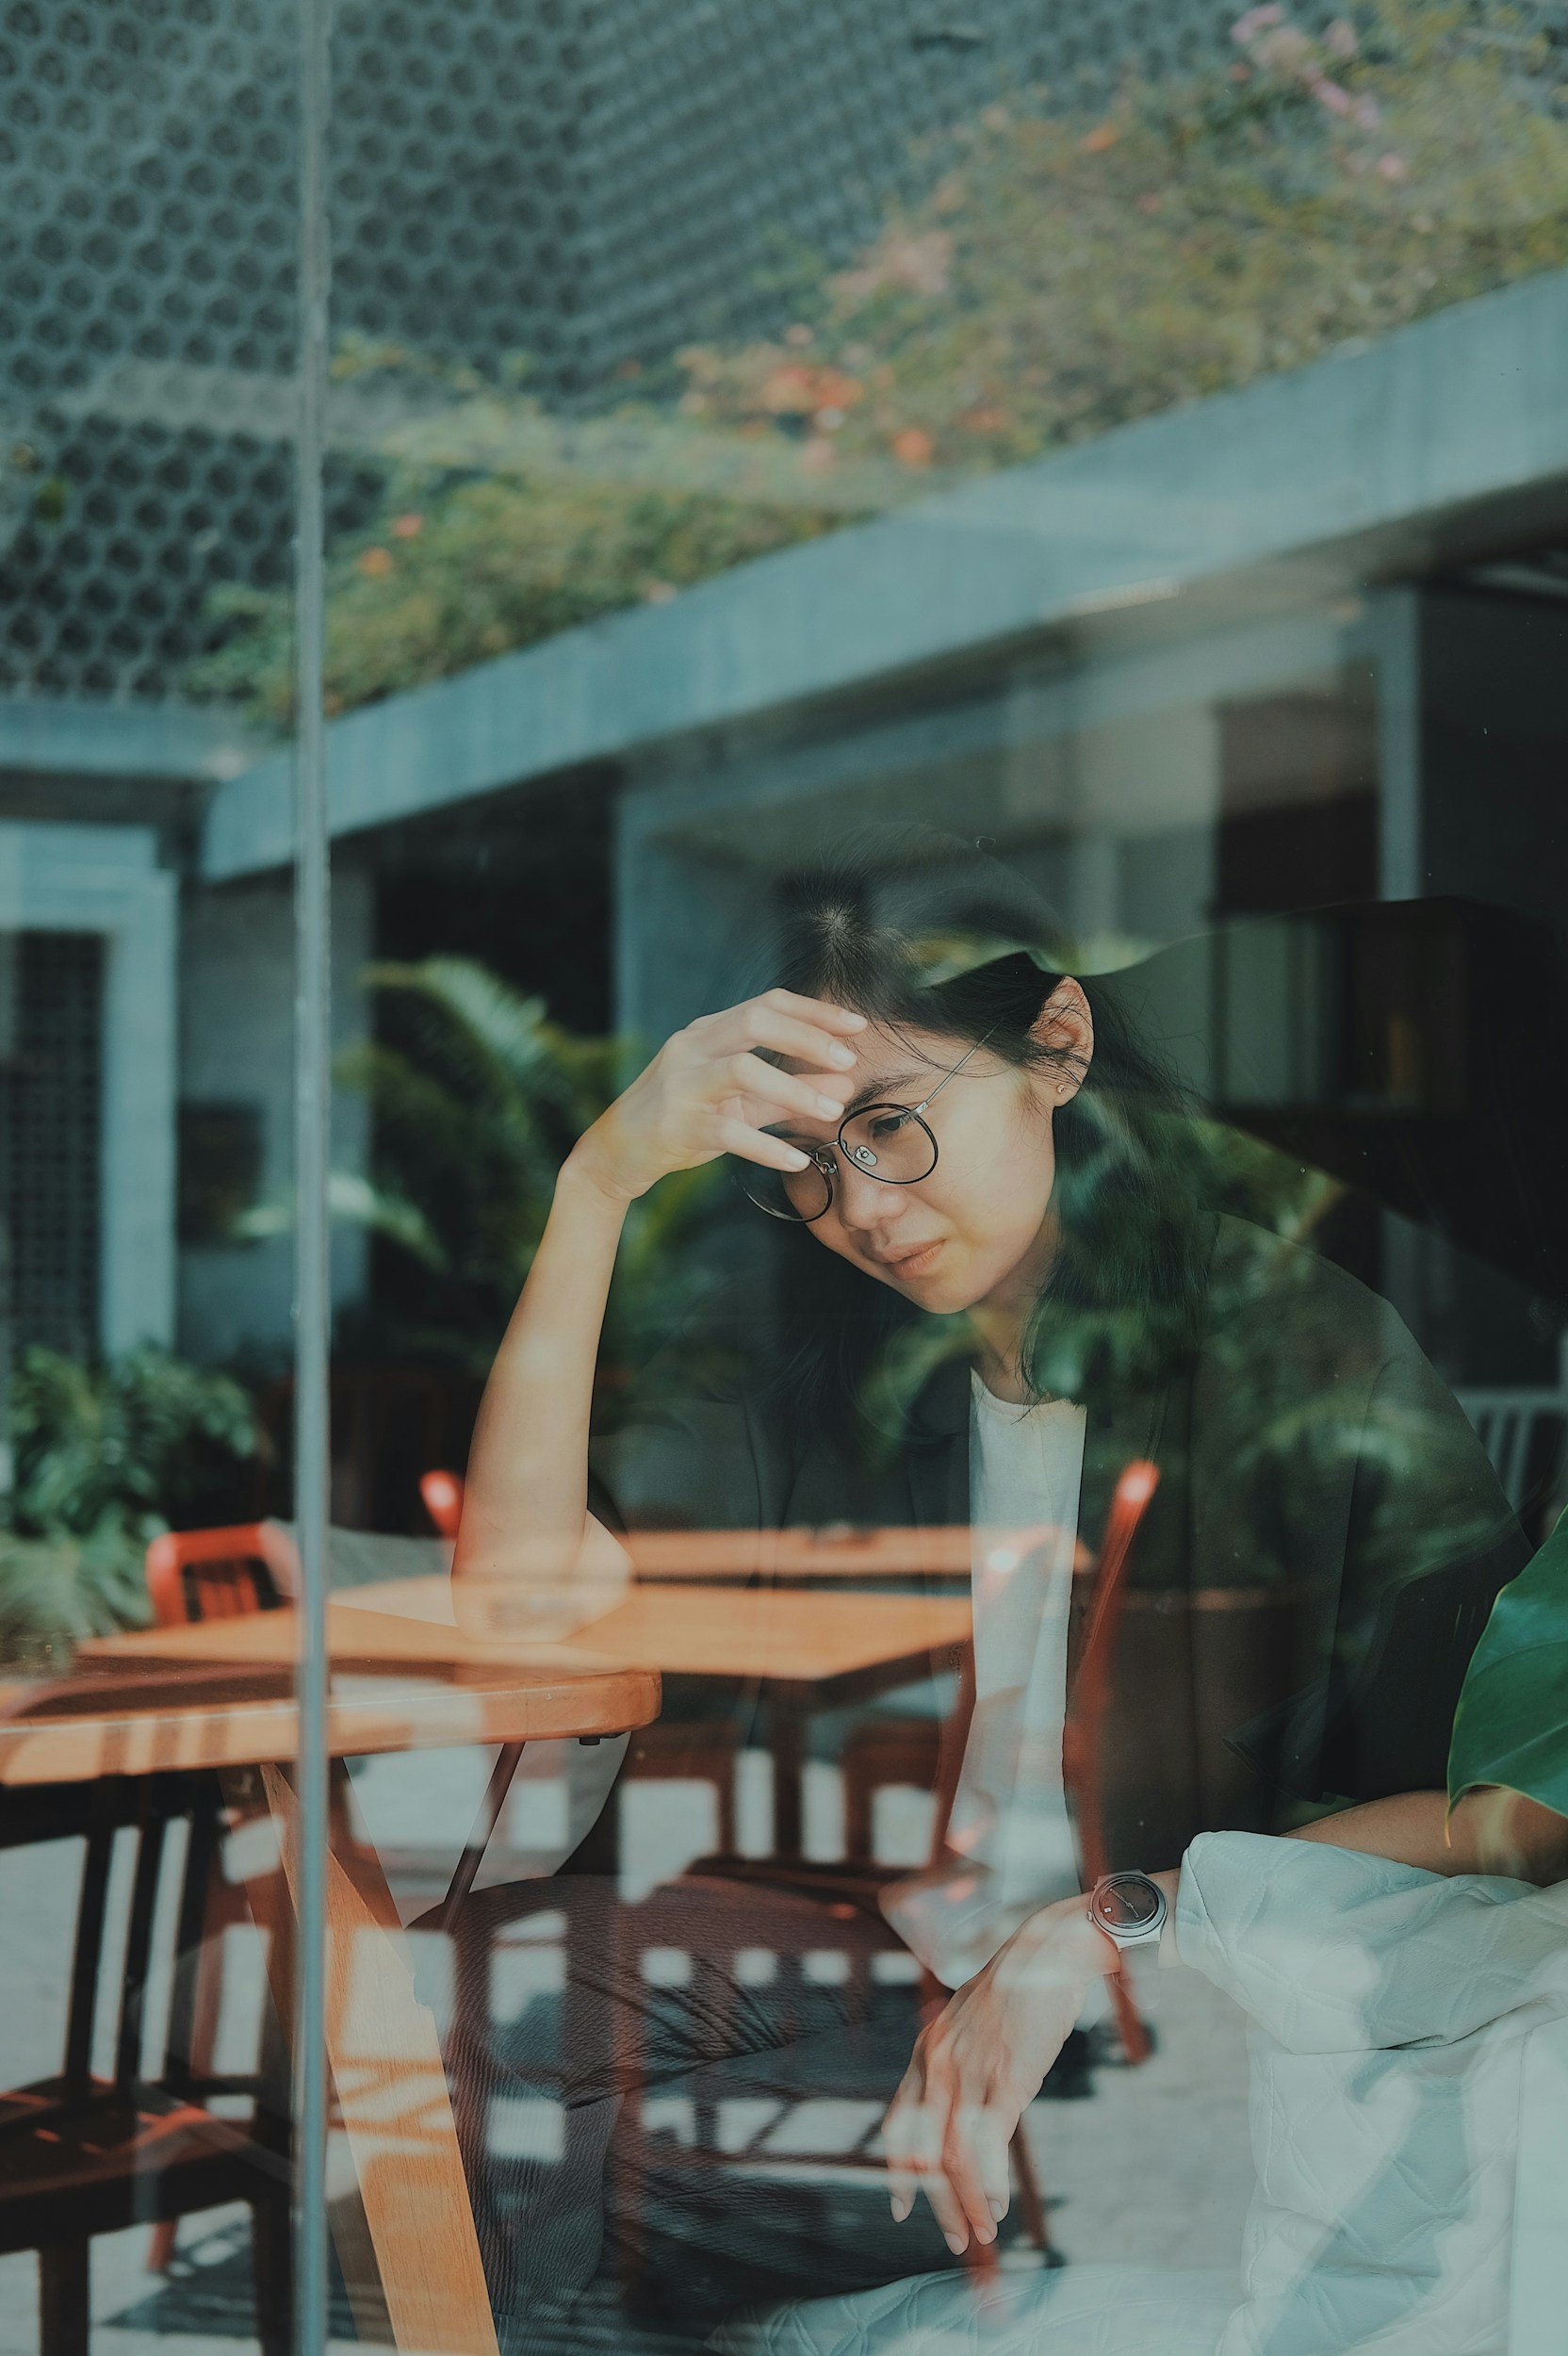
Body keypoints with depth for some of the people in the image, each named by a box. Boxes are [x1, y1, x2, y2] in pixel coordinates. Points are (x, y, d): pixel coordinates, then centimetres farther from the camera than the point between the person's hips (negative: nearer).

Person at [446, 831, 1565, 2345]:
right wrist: (598, 1183, -11)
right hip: (853, 1984, 5)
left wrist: (1110, 1929, -19)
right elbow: (521, 1577, -3)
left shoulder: (1319, 1356, -5)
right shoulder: (828, 1375, 9)